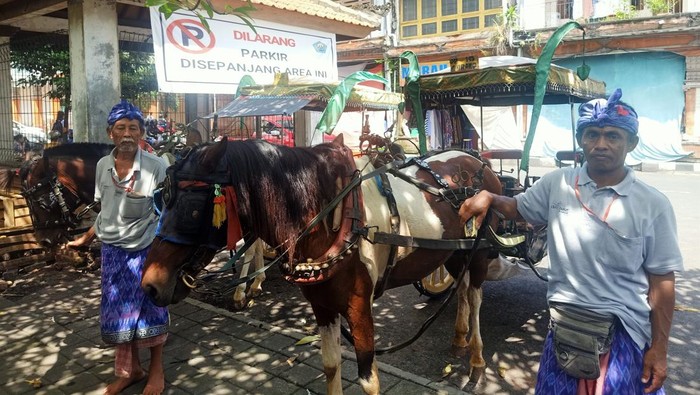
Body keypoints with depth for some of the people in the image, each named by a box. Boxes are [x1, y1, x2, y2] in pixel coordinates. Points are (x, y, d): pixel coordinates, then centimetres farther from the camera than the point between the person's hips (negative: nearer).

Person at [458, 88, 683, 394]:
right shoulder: (557, 183, -3)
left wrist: (659, 349, -4)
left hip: (624, 329, -2)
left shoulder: (653, 205, -8)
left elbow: (661, 281, -4)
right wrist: (489, 197, -6)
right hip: (564, 323, 2)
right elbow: (519, 207, 15)